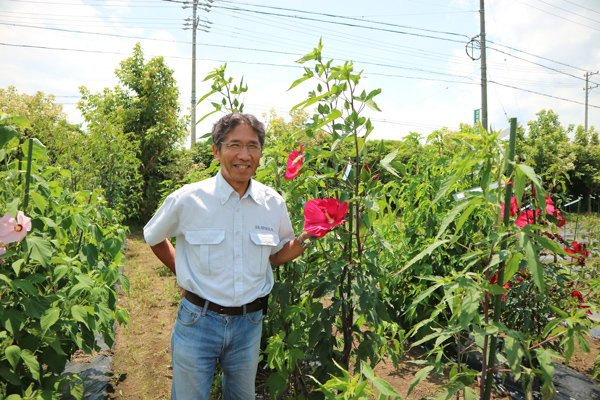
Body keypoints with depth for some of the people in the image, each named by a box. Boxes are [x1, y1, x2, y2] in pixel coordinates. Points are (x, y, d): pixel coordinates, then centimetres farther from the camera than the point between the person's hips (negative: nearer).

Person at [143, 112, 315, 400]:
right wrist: (183, 274, 2)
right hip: (198, 321, -2)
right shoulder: (186, 200, -12)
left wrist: (303, 240, -11)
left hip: (249, 324, 3)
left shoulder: (273, 203, -6)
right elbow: (153, 238, 6)